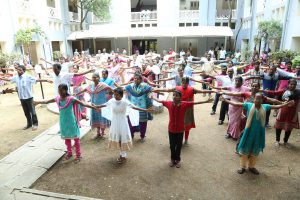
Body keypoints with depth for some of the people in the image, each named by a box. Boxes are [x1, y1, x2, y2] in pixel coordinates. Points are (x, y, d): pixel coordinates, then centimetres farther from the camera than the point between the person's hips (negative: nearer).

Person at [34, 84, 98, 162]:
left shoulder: (71, 99, -19)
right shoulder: (57, 99, -2)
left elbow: (83, 104, -24)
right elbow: (46, 101, 15)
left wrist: (94, 107, -32)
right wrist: (37, 102, 26)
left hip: (72, 122, -5)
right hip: (63, 122, 5)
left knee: (75, 138, 6)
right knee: (66, 138, 19)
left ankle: (78, 154, 18)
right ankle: (69, 153, 37)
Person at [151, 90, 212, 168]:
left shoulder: (185, 104, -15)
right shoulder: (169, 103, -10)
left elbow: (195, 103, -12)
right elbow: (160, 101, 4)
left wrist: (206, 101, -15)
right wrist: (153, 97, 16)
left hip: (180, 129, -1)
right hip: (171, 129, 1)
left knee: (179, 145, 15)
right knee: (172, 145, 15)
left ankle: (178, 160, 36)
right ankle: (172, 159, 36)